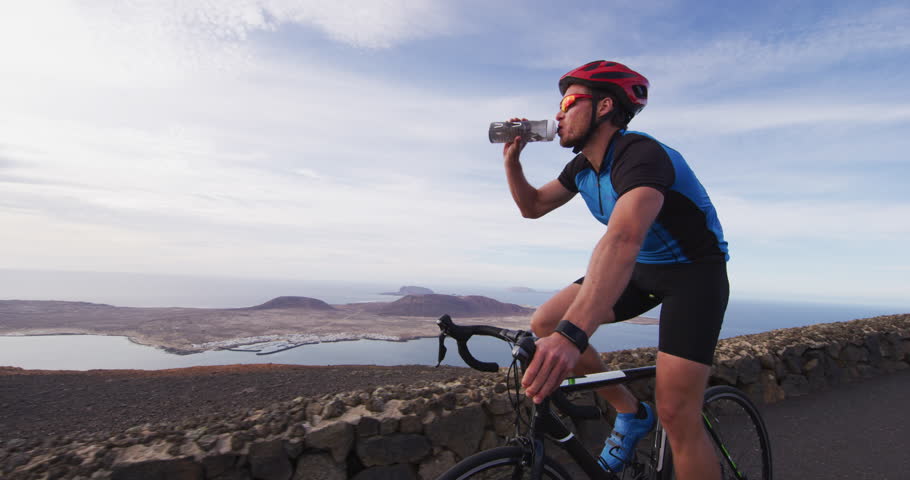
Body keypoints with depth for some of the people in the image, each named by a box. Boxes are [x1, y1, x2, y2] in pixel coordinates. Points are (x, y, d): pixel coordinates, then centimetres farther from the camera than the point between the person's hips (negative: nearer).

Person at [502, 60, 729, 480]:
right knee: (544, 323, -8)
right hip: (643, 269, 8)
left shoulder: (641, 154, -29)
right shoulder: (583, 165, -1)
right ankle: (631, 413, 9)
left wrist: (571, 333, -60)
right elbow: (532, 206, 9)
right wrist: (511, 159, -9)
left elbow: (623, 239, -47)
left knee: (675, 412, -16)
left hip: (695, 272, -7)